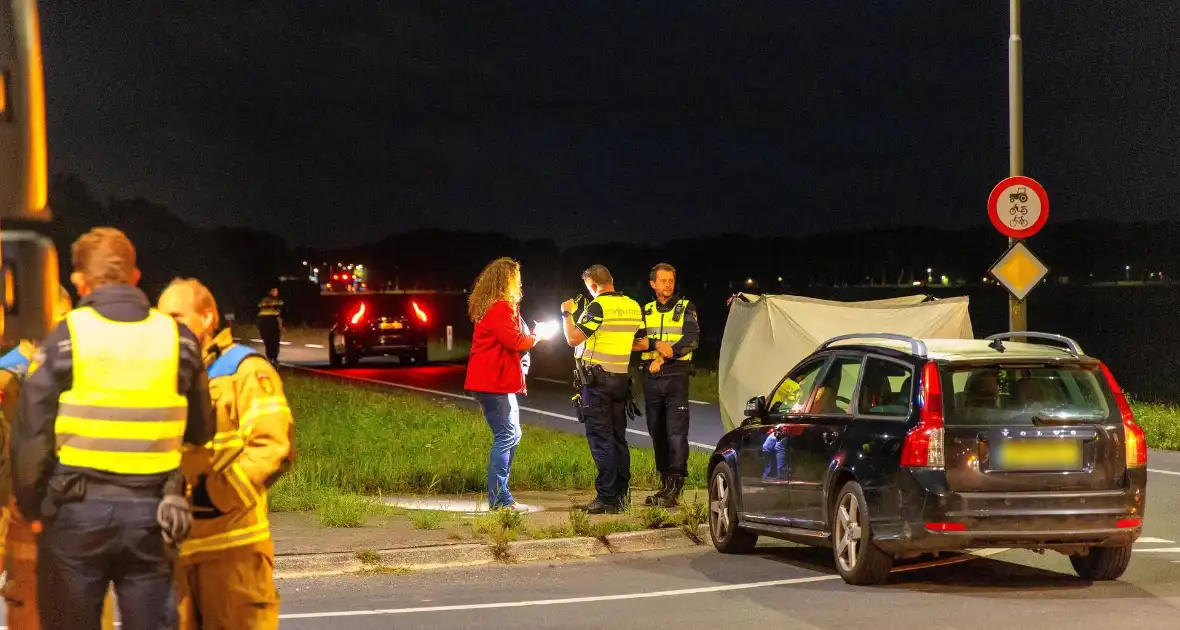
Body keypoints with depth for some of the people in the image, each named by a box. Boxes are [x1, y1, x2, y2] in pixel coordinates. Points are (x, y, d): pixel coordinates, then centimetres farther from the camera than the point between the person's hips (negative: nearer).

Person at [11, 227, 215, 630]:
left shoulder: (64, 337, -6)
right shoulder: (178, 338, 2)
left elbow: (31, 433, -6)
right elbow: (200, 431, 7)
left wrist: (31, 506, 6)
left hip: (78, 509, -2)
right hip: (151, 511, 2)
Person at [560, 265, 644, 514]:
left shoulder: (599, 307, -14)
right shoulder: (634, 307, 7)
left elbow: (573, 339, -15)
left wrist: (567, 313, 0)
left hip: (597, 379, -7)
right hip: (621, 379, 7)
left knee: (600, 439, -6)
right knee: (618, 437, 13)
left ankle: (607, 498, -9)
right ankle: (621, 495, 16)